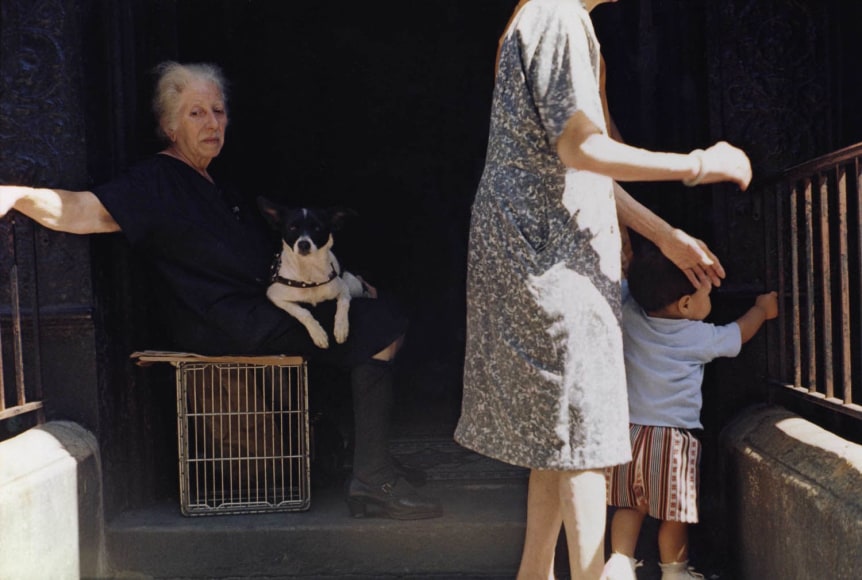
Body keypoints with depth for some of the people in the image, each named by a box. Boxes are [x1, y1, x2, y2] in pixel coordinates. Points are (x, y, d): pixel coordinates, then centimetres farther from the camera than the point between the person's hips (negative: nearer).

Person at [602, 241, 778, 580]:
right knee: (674, 512, 13)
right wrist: (762, 309, 26)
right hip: (673, 439, -4)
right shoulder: (699, 337, -9)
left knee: (630, 504, 17)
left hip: (627, 432, 4)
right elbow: (739, 334, 10)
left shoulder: (626, 312, -6)